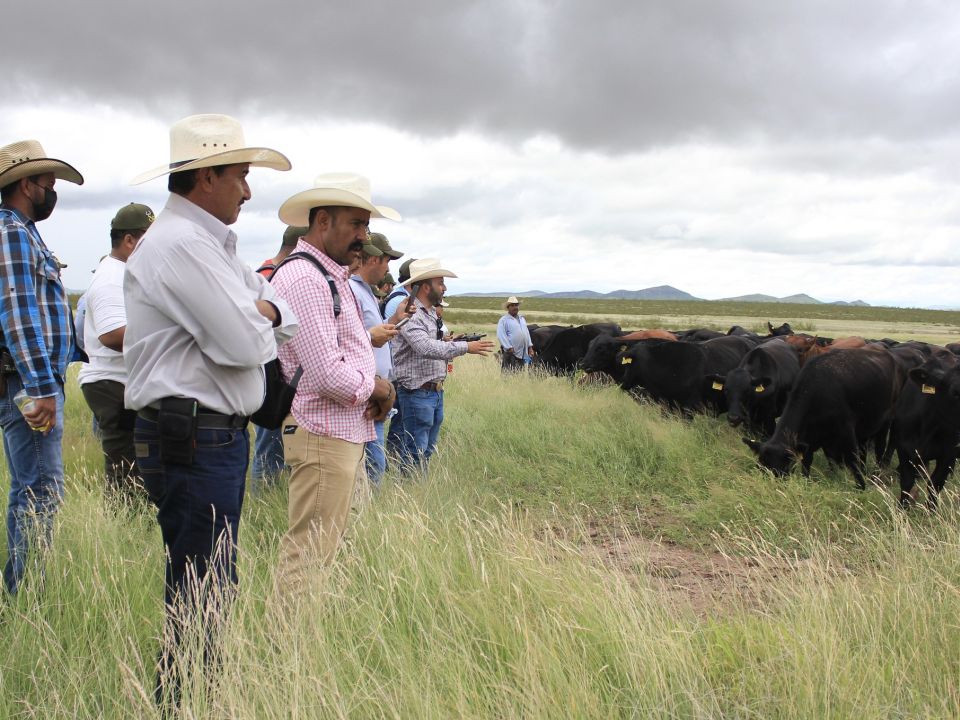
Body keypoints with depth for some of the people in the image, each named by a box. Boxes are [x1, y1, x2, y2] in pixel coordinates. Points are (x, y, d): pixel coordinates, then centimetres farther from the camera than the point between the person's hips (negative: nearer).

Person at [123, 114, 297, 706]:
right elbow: (244, 344, -22)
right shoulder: (180, 244, -17)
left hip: (219, 436, 11)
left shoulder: (212, 245, 17)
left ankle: (186, 696, 31)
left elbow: (285, 317, 17)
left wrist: (261, 311, -5)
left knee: (209, 587, 19)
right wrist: (259, 325, 0)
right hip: (192, 440, -11)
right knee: (201, 594, -3)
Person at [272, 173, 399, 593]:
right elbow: (328, 375, -24)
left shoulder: (333, 278, 16)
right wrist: (374, 388, -5)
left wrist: (380, 389, 1)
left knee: (329, 548, 17)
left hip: (347, 432, 10)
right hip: (322, 433, -10)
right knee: (311, 554, -3)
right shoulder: (303, 278, -17)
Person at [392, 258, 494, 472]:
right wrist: (465, 347, -30)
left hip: (436, 391, 10)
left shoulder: (432, 313, 14)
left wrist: (451, 343, -2)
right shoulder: (410, 314, -17)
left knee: (428, 449, 16)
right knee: (415, 453, -2)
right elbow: (427, 348, -30)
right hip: (417, 392, -10)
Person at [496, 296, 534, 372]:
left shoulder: (522, 318, 18)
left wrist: (530, 347, 14)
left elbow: (527, 333, 22)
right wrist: (509, 347, -19)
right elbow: (501, 336, -14)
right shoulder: (504, 320, -6)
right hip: (511, 352, -7)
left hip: (523, 353, 7)